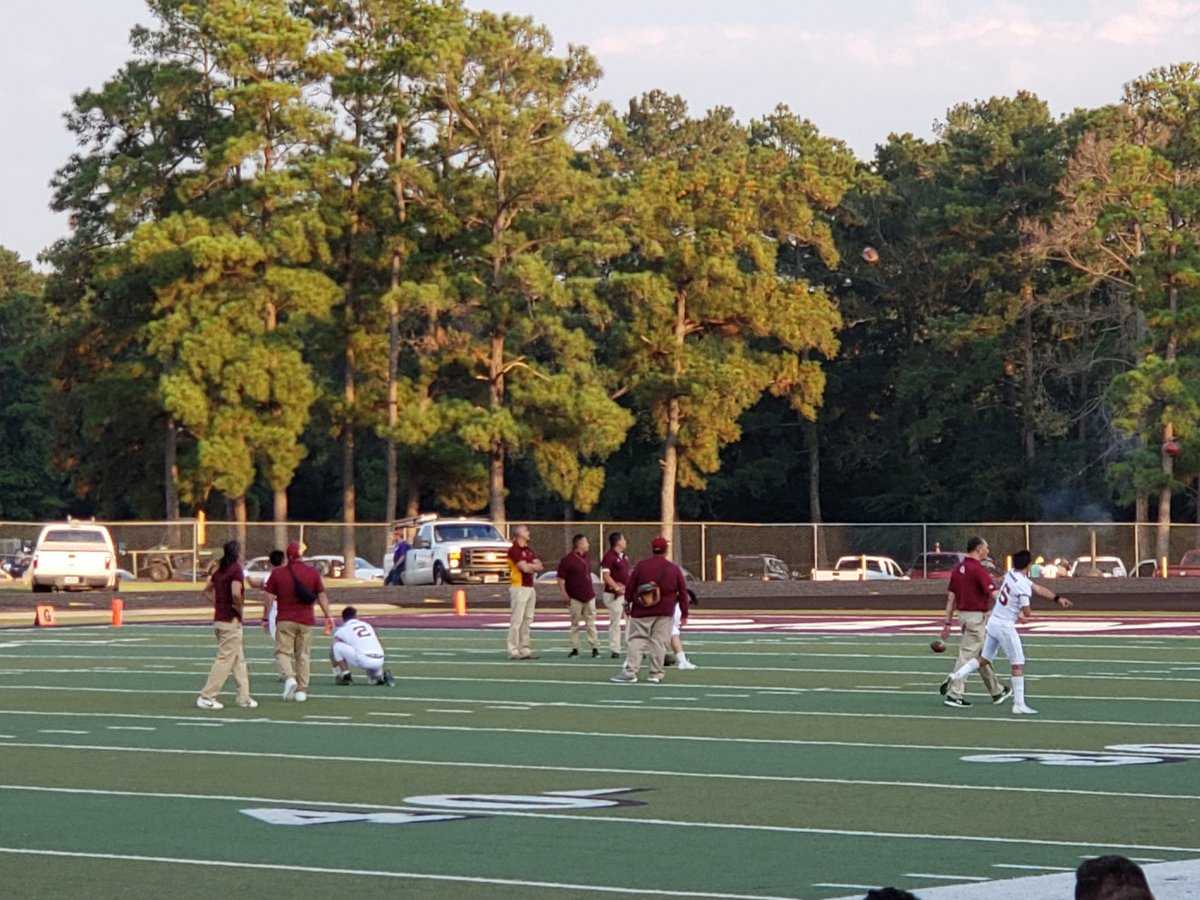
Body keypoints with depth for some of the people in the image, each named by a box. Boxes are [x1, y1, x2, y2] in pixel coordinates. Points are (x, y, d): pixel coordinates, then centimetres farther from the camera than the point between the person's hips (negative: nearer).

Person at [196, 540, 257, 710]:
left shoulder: (220, 570, 11)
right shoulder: (236, 570, -14)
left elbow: (207, 591, 20)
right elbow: (236, 593, -27)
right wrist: (239, 609, -11)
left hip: (219, 618, 9)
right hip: (231, 621, -9)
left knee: (238, 659, 15)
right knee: (225, 659, -5)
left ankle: (244, 697, 18)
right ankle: (206, 697, -6)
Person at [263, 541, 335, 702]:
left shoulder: (277, 573, -3)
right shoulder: (313, 573, 1)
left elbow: (270, 598, -1)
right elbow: (322, 596, 3)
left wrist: (265, 618, 8)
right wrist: (328, 616, 10)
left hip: (285, 621, -2)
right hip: (306, 621, 2)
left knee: (283, 652, 4)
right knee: (303, 655, 9)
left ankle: (289, 677, -22)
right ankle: (301, 690, 10)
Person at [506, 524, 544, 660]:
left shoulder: (529, 550, 17)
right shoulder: (514, 550, -9)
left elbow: (539, 566, 8)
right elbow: (525, 568, -16)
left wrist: (530, 567, -11)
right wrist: (534, 566, 3)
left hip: (530, 587, 8)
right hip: (519, 587, -8)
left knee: (527, 620, 10)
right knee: (516, 620, -8)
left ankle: (525, 649, 14)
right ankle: (513, 651, -8)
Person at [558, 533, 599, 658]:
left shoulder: (586, 559, 12)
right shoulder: (567, 560, -9)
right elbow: (560, 578, -9)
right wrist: (564, 594, -14)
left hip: (589, 596, 6)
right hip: (575, 597, -6)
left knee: (591, 622, 4)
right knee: (575, 623, 2)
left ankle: (595, 648, 5)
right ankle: (575, 648, 9)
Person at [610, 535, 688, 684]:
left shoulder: (641, 566, -1)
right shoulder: (674, 569, 3)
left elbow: (630, 586, 2)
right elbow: (683, 592, 6)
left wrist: (627, 604, 15)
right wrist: (684, 613, 13)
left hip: (642, 611, -1)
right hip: (665, 613, 1)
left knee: (636, 640, 0)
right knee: (659, 642, 5)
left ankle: (630, 671, -10)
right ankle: (656, 673, 5)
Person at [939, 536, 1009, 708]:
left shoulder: (958, 569, 8)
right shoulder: (979, 569, -16)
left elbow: (951, 597, 10)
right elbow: (994, 594, -22)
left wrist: (947, 623, 13)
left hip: (963, 615, 9)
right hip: (977, 616, -9)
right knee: (967, 655, -5)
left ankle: (997, 692, 27)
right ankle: (954, 694, -5)